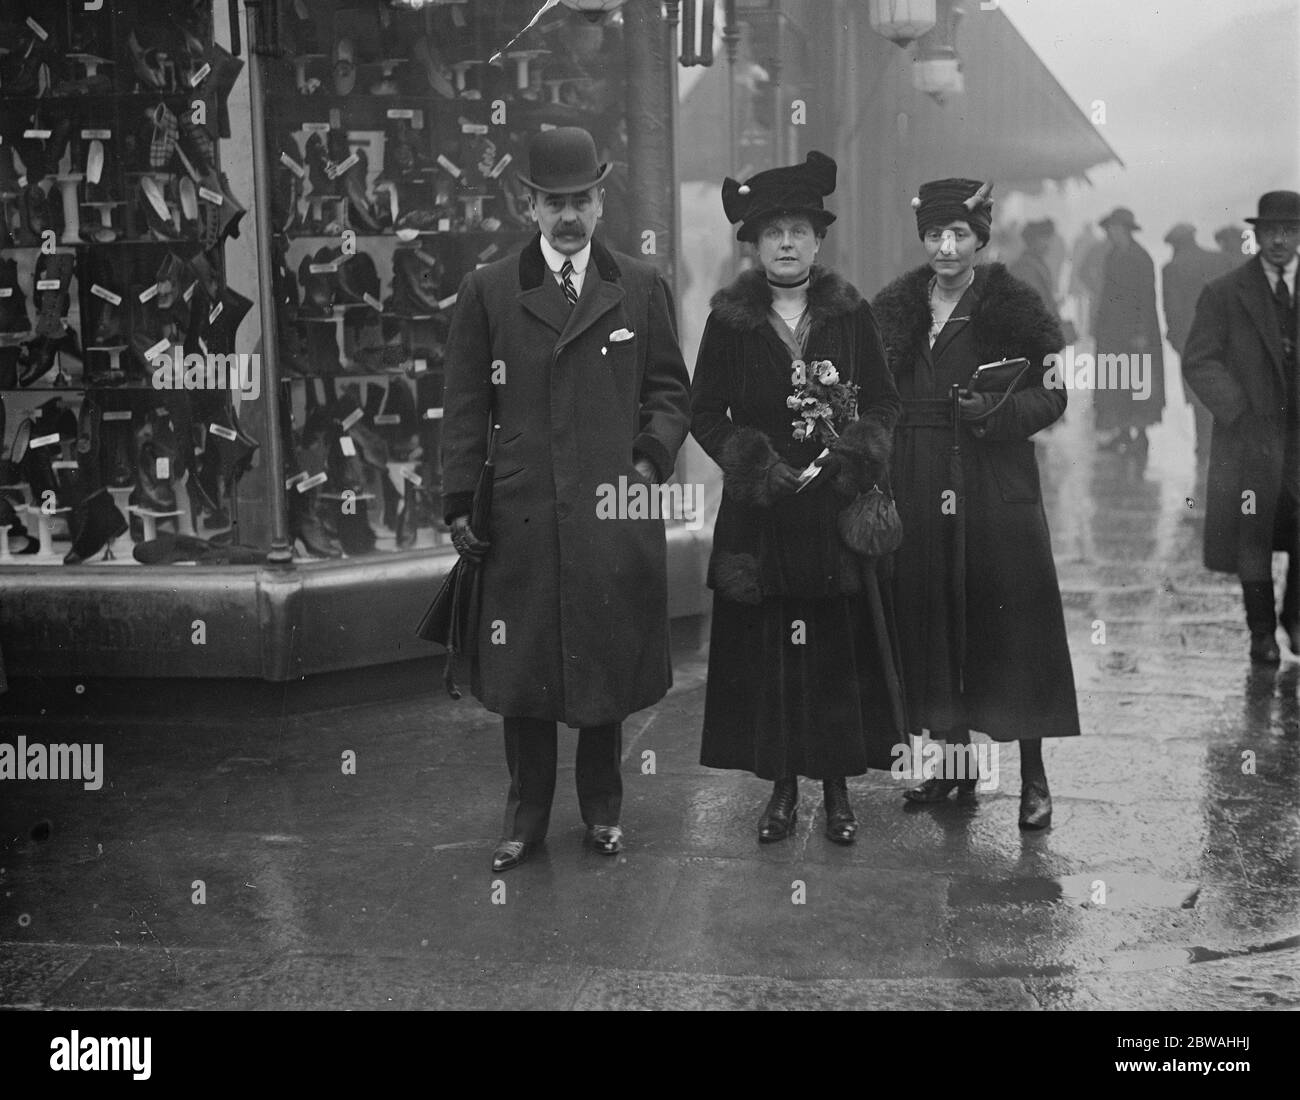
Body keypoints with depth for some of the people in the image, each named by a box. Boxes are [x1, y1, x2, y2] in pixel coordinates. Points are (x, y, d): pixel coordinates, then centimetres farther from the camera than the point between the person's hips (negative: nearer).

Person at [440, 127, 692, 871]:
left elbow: (670, 389, 11)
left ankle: (603, 809, 25)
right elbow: (466, 406, 5)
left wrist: (652, 457, -6)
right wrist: (459, 503, 0)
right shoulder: (488, 292, 6)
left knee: (610, 667, 8)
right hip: (522, 515, 0)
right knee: (522, 672, 5)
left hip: (615, 515, 1)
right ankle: (526, 818, 20)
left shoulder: (641, 287, 8)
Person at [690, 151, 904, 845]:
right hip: (759, 513, 0)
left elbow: (885, 403, 7)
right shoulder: (730, 321, 2)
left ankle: (837, 786, 16)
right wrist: (759, 465, -12)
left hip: (837, 506, 1)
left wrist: (853, 456, -11)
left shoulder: (851, 314, 5)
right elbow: (705, 414, 2)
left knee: (840, 648, 3)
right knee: (767, 651, 2)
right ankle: (782, 787, 15)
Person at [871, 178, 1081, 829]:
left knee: (1011, 619, -3)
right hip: (918, 486, 4)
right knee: (930, 618, 6)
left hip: (997, 482, -4)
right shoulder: (894, 309, 10)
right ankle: (951, 761, 20)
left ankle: (1033, 779, 4)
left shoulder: (1011, 306, -2)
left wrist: (1000, 411, -20)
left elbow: (1052, 391, -3)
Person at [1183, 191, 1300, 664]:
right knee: (1252, 534, 4)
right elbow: (1198, 362, -4)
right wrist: (1237, 409, -12)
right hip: (1251, 434, -2)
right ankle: (1262, 630, 19)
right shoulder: (1223, 294, 0)